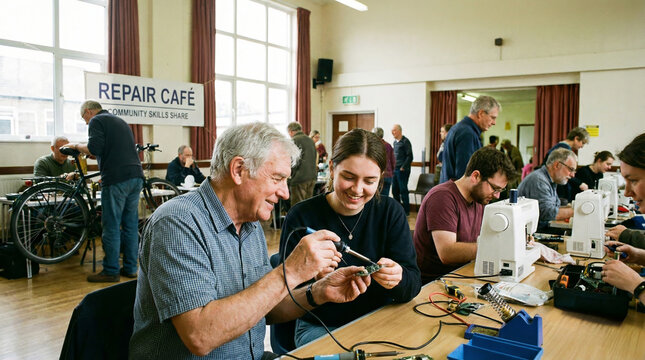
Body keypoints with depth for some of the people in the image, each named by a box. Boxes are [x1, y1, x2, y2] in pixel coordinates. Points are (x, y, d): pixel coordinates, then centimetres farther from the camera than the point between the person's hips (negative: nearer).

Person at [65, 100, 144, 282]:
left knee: (111, 227, -1)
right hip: (136, 177, 8)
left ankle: (111, 271, 5)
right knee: (131, 225, 11)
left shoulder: (96, 121, 0)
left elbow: (94, 149, -14)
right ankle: (130, 268, 17)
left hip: (116, 179, -8)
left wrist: (76, 146, 5)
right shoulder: (120, 121, 26)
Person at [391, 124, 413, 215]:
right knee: (394, 190, 10)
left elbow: (409, 156, -13)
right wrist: (392, 167, 11)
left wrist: (403, 167, -15)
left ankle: (406, 211, 6)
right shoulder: (395, 142, 15)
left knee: (403, 190, -3)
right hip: (394, 170, 8)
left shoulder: (405, 141, -8)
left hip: (402, 170, -8)